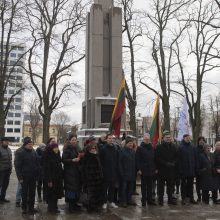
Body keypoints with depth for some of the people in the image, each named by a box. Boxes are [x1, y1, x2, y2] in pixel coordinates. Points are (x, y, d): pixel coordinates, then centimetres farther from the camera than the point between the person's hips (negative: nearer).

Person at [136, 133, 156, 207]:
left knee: (150, 186, 10)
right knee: (144, 186, 3)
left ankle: (150, 200, 18)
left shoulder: (152, 148, 11)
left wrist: (155, 168, 9)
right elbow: (137, 159, -8)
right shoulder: (140, 148, -5)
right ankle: (144, 201, 9)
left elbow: (154, 159, 15)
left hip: (151, 170, 5)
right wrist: (139, 169, -14)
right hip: (143, 170, -5)